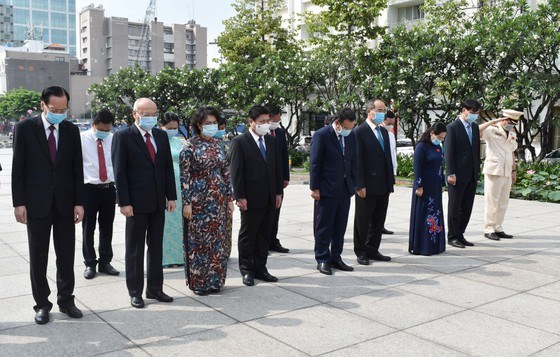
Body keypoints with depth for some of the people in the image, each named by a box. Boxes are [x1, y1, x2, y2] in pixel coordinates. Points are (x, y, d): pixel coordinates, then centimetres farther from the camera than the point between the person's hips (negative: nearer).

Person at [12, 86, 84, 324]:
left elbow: (77, 169, 4)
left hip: (65, 202, 2)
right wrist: (19, 202, -8)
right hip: (36, 203, -2)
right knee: (38, 256, 7)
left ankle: (66, 300, 22)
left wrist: (79, 202, -1)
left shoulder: (71, 130, 4)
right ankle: (42, 304, 20)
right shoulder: (25, 128, -3)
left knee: (66, 255, 8)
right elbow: (18, 168, -3)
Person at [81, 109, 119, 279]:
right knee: (88, 228, 6)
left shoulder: (113, 139, 4)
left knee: (107, 228, 11)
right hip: (89, 188, -3)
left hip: (109, 188, 3)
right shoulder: (82, 139, -4)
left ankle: (105, 262, 24)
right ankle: (90, 264, 20)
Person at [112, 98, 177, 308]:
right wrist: (124, 202, -15)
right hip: (136, 202, -5)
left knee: (156, 247, 12)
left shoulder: (161, 136, 8)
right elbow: (119, 172, -10)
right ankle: (135, 292, 17)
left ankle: (155, 289, 23)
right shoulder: (123, 136, -7)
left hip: (158, 202, 5)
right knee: (134, 250, 7)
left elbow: (168, 168, 10)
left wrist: (171, 196, 4)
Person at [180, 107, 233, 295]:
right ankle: (198, 281, 15)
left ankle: (214, 279, 21)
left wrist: (230, 198, 7)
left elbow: (226, 173, 11)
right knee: (198, 239, 3)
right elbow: (184, 176, -9)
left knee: (217, 239, 9)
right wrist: (186, 202, -13)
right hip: (198, 199, -5)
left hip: (218, 199, 5)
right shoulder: (190, 145, -7)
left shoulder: (219, 145, 8)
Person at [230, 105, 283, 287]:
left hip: (269, 198, 6)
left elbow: (277, 168, 14)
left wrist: (278, 192, 9)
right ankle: (246, 270, 17)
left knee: (264, 235, 12)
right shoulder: (240, 141, -7)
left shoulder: (271, 141, 11)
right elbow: (236, 171, -10)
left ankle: (260, 268, 22)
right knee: (247, 236, 6)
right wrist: (240, 196, -14)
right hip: (251, 198, -6)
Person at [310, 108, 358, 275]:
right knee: (324, 226, 2)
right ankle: (322, 260, 12)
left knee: (340, 226, 11)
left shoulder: (351, 136, 8)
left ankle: (335, 258, 22)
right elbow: (314, 163, -11)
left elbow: (353, 162, 14)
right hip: (327, 189, -6)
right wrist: (315, 188, -13)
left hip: (345, 188, 6)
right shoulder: (322, 135, -11)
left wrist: (354, 184, 9)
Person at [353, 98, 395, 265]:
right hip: (367, 186, -7)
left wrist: (391, 180, 11)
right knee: (363, 221, 5)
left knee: (378, 220, 13)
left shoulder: (384, 131, 15)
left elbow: (388, 157, 16)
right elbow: (357, 160, -13)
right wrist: (360, 185, -17)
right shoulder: (359, 132, -9)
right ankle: (361, 252, 17)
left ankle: (372, 250, 25)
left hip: (383, 186, 7)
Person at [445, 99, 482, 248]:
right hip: (458, 175, -7)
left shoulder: (475, 127, 14)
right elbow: (448, 152, -12)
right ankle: (452, 236, 12)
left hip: (472, 175, 7)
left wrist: (478, 169, 13)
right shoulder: (453, 127, -8)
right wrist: (451, 173, -16)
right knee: (454, 207, 2)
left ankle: (460, 235, 19)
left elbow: (477, 150, 18)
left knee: (467, 207, 9)